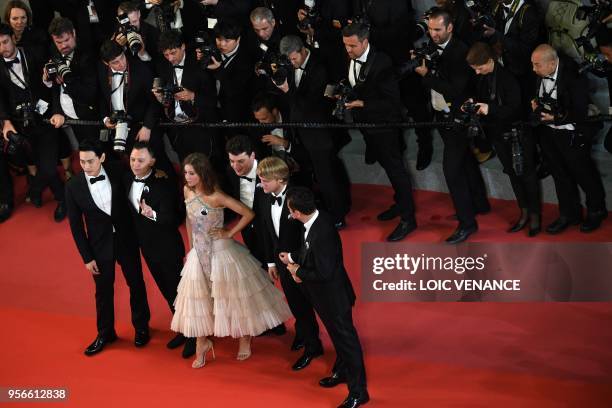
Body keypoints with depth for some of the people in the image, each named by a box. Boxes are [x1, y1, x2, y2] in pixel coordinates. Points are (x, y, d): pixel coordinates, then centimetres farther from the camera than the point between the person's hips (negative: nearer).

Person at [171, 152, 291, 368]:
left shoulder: (216, 197, -22)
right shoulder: (187, 191, -4)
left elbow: (248, 214, -19)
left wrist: (229, 233, -14)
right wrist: (191, 248, 11)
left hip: (221, 252, -6)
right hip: (199, 253, 6)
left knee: (234, 296, 8)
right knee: (198, 298, 11)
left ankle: (245, 338, 29)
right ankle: (202, 343, 27)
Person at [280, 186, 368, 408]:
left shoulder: (322, 234, -36)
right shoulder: (317, 219, -8)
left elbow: (324, 273, -30)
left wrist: (298, 271, -17)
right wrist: (293, 257, 4)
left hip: (333, 296, -9)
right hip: (324, 295, 9)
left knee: (346, 339, 5)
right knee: (336, 334, 28)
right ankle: (342, 371, 50)